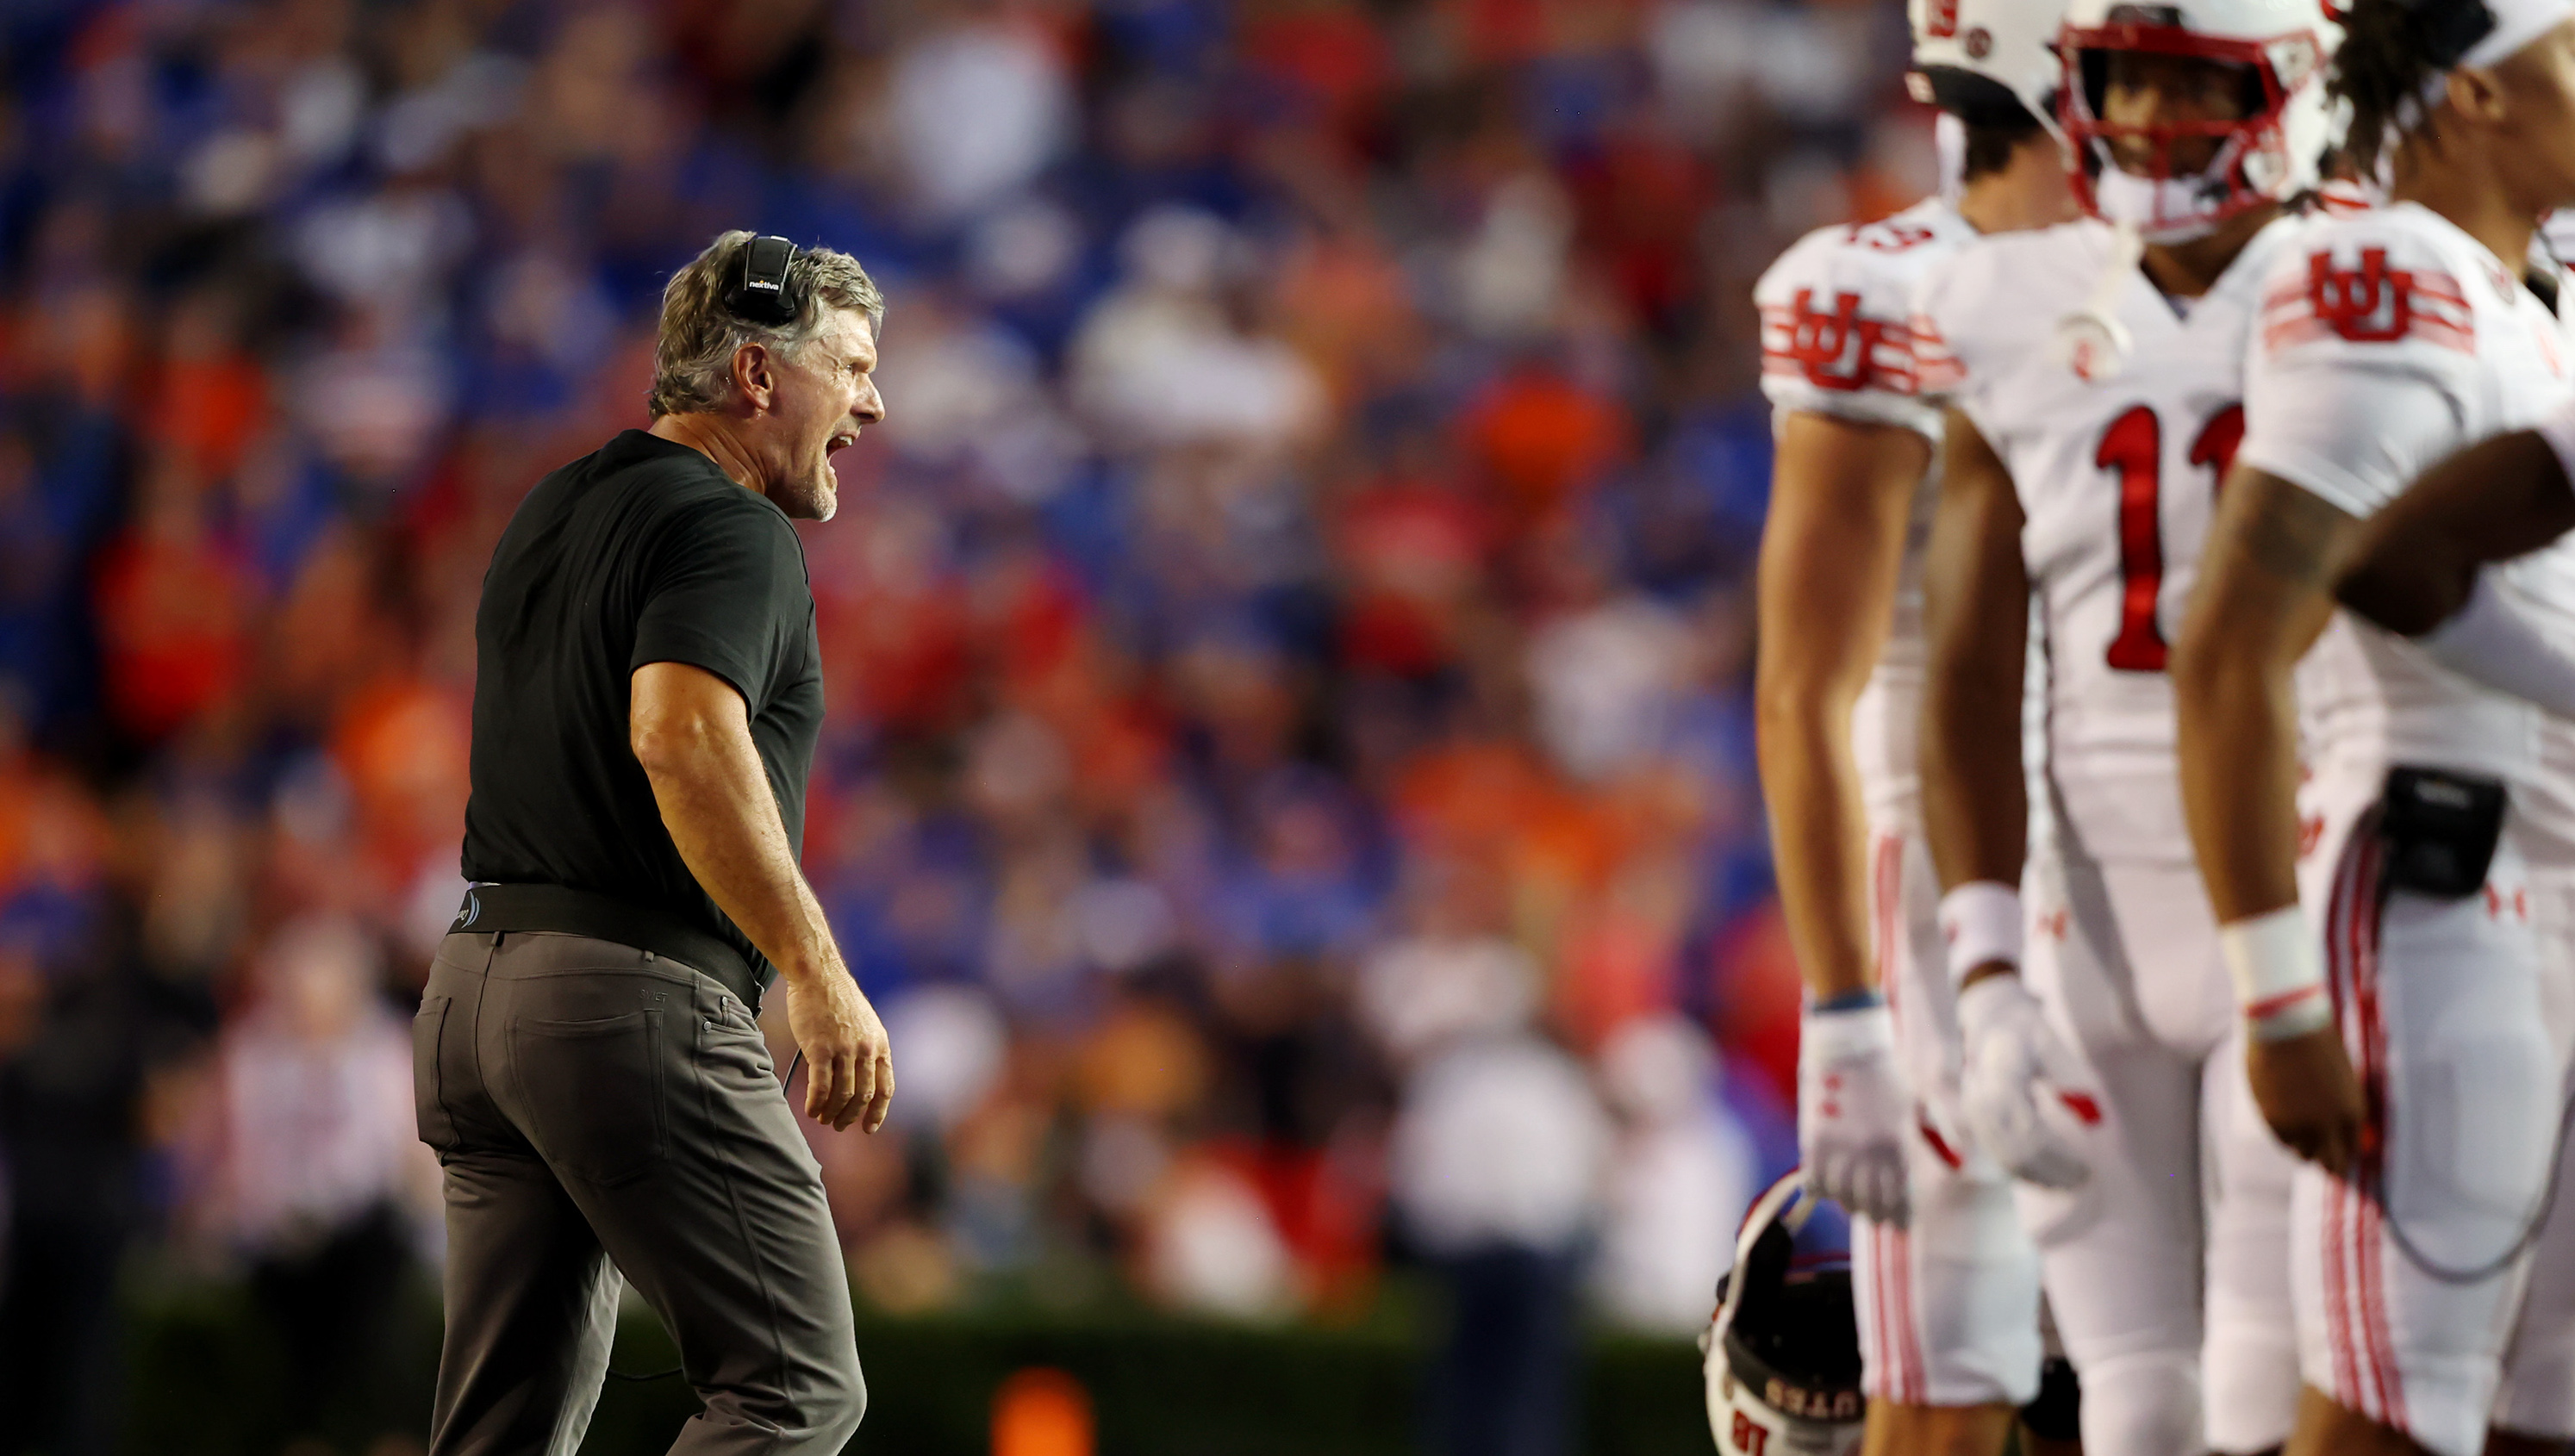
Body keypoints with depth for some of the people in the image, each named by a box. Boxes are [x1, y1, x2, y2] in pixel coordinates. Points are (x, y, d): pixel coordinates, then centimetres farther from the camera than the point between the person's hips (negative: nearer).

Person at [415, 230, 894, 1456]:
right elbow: (682, 735, -26)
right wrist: (817, 975, -26)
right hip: (635, 990, -9)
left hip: (477, 986, 9)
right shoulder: (730, 529, -9)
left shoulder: (550, 514, 19)